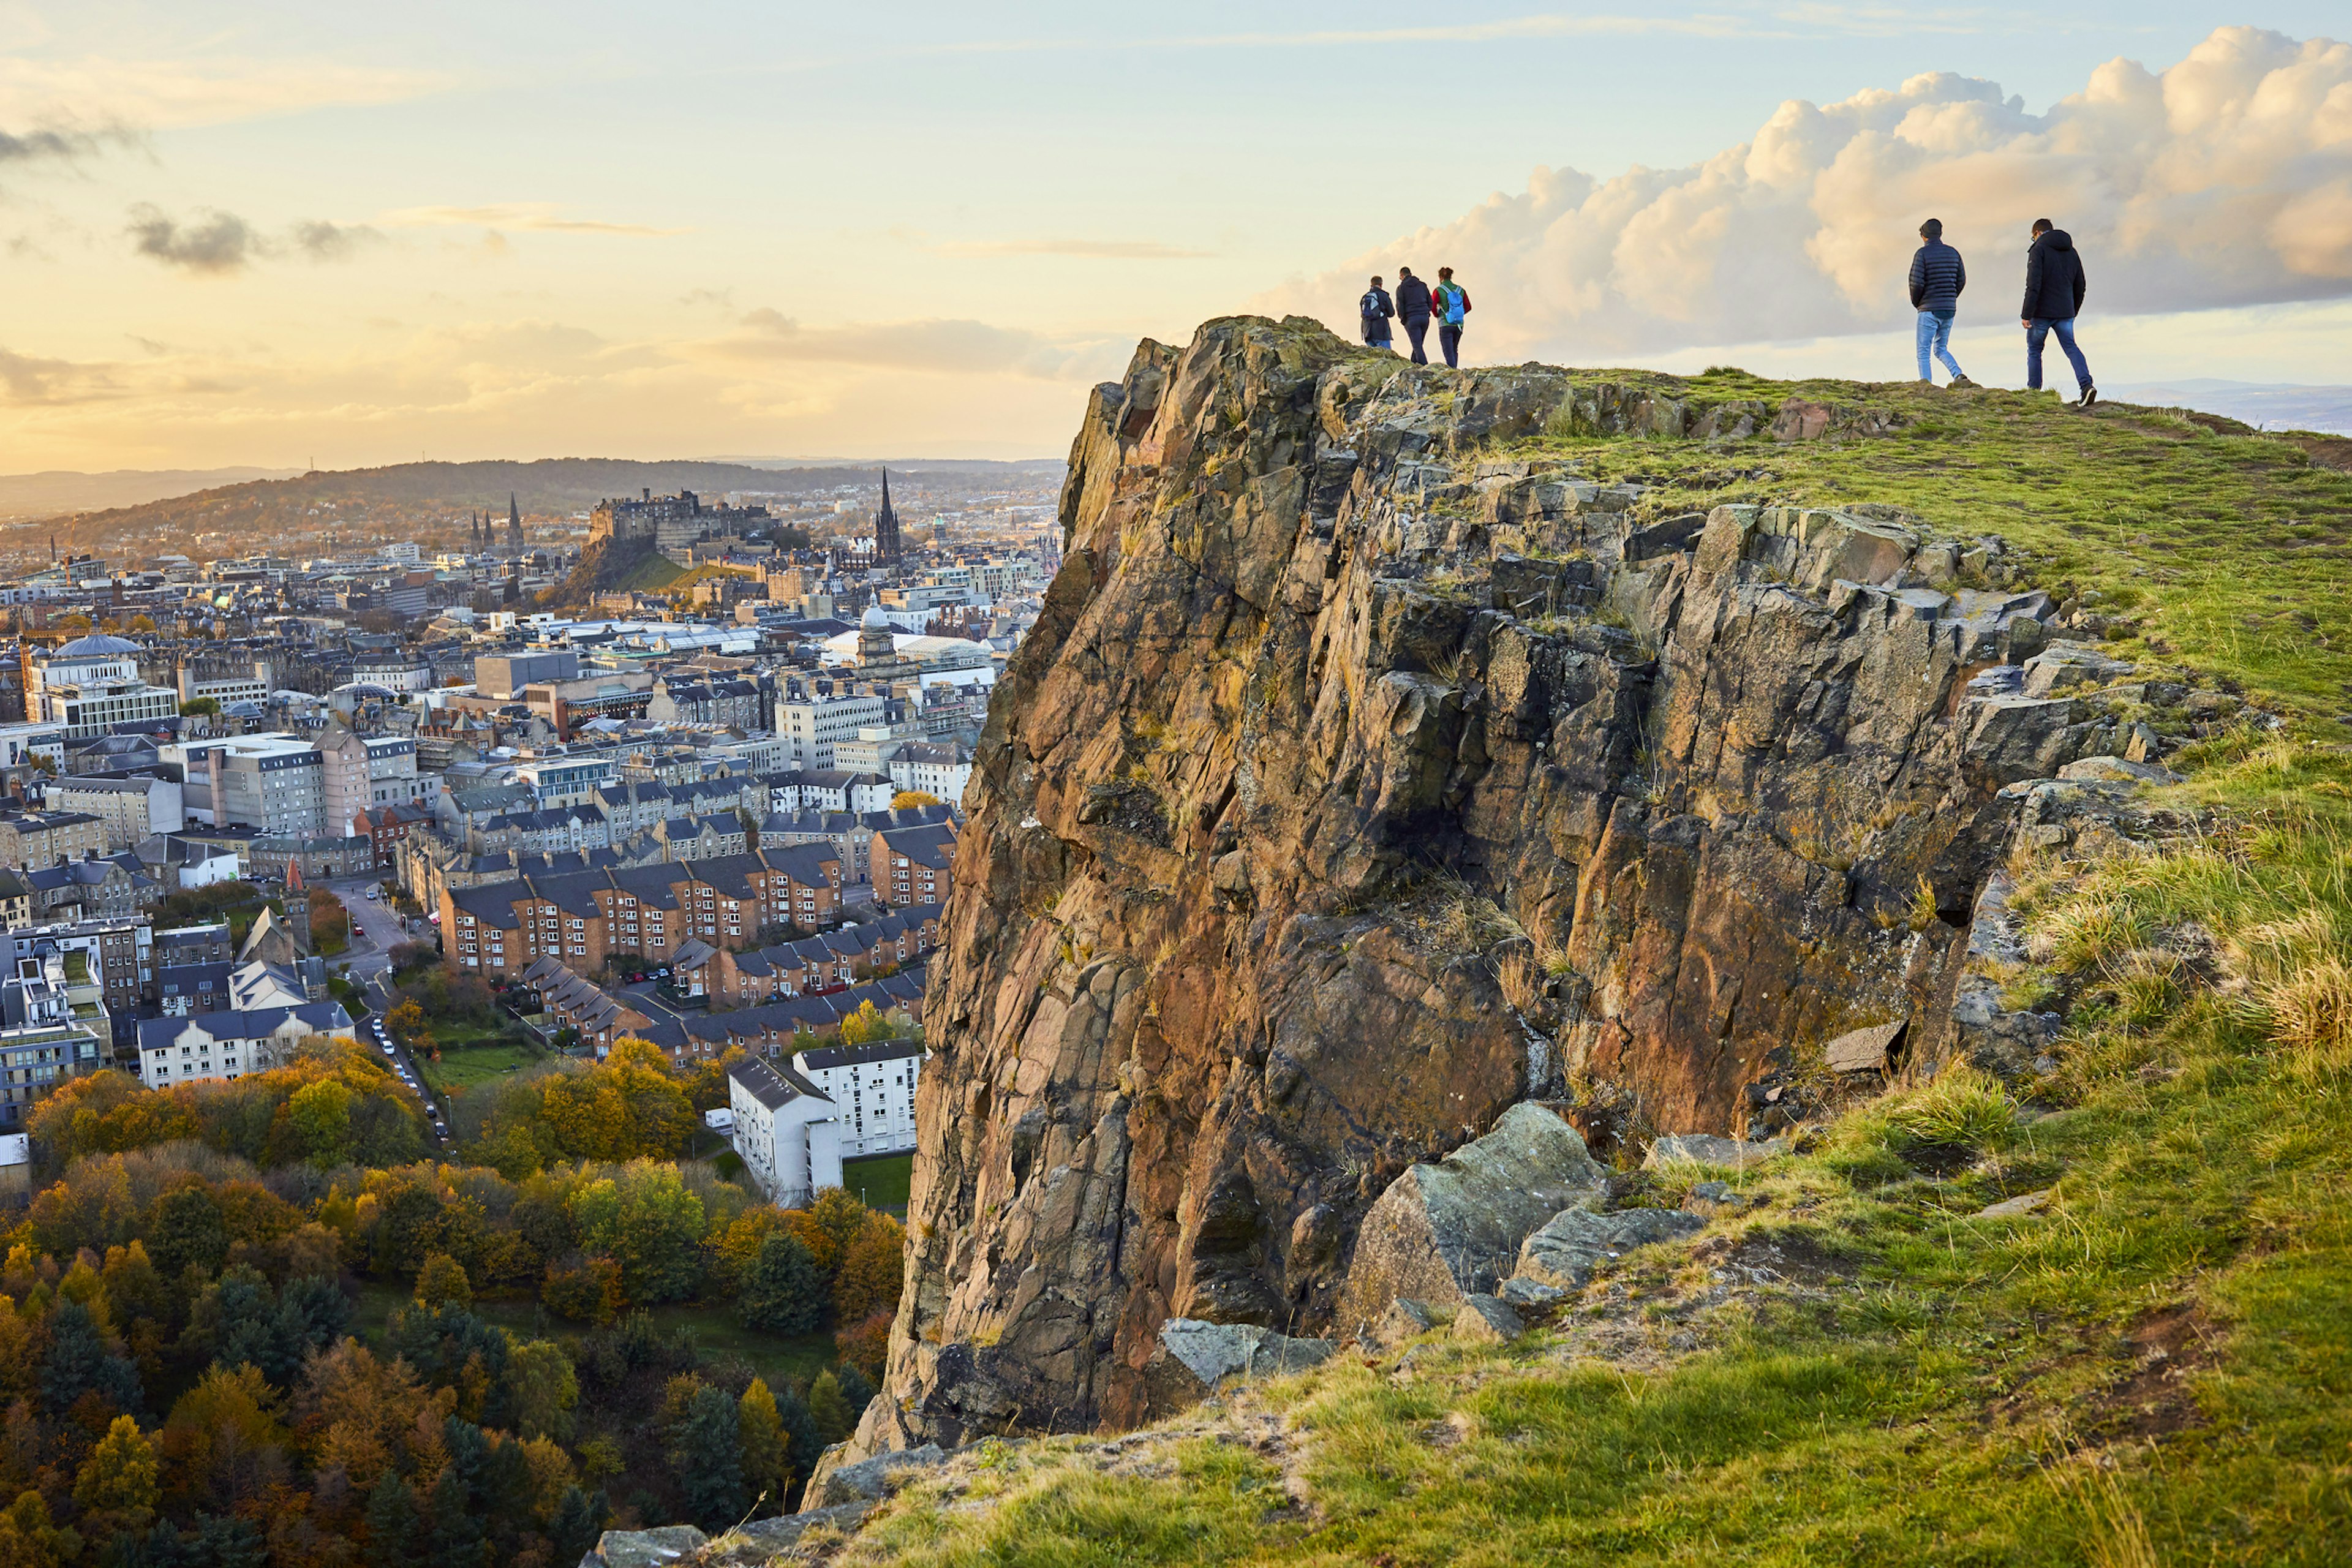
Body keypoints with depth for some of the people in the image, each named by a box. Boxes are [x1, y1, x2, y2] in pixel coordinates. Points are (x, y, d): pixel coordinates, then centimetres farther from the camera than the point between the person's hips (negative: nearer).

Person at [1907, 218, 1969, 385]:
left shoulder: (1922, 253, -8)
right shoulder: (1953, 253, 9)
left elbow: (1916, 282, -16)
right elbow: (1962, 280, 11)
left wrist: (1916, 303, 1)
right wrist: (1949, 301, 18)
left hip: (1929, 310, -6)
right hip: (1950, 310, 6)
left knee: (1923, 353, 0)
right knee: (1941, 349, 17)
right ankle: (1959, 376, -5)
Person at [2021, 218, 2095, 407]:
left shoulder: (2039, 250, -8)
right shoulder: (2071, 252, 14)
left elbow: (2034, 285, -17)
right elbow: (2080, 286, 18)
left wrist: (2026, 314, -17)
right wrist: (2073, 312, 28)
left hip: (2042, 312, -5)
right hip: (2065, 313, 5)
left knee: (2034, 351, 9)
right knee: (2071, 348, 4)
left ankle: (2033, 392, 10)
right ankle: (2086, 385, -17)